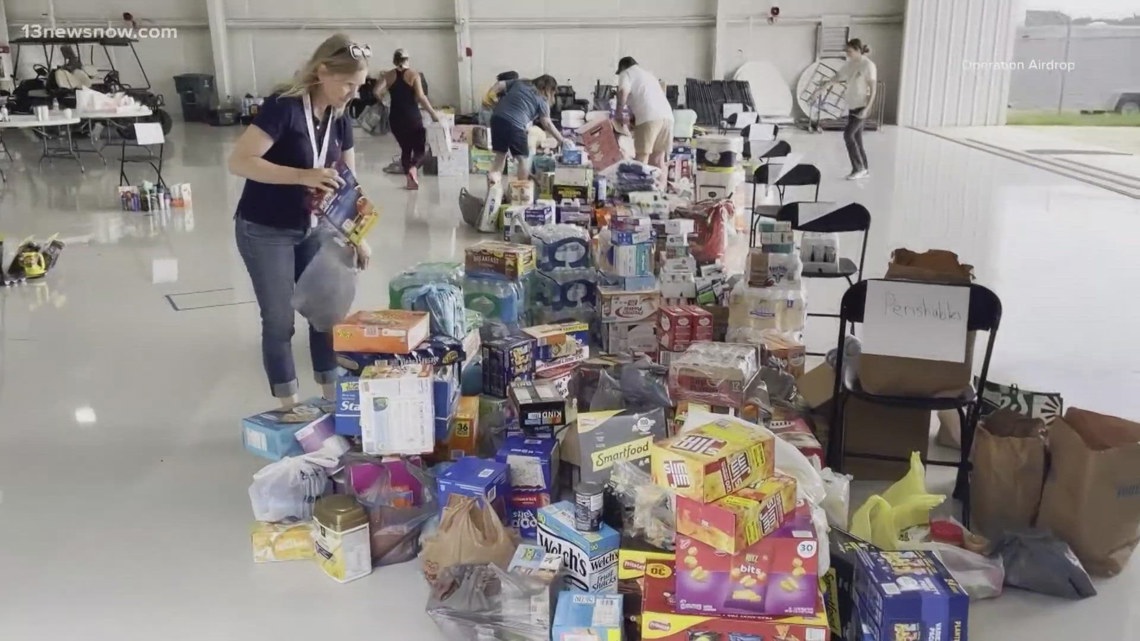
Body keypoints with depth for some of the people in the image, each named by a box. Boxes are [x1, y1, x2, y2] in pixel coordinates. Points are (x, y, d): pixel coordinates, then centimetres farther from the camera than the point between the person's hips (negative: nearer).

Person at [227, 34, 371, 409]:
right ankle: (289, 410, 16)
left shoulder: (340, 121, 0)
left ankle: (333, 400, 24)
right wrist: (303, 175, -36)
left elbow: (349, 182, 6)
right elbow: (239, 162, -28)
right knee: (280, 322, 1)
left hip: (310, 229, 7)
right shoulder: (283, 108, -21)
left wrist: (358, 236, -1)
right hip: (264, 232, -7)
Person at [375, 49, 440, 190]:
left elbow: (377, 92, -9)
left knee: (405, 148, 18)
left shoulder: (388, 75, 4)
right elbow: (421, 97, -13)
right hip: (412, 117, -3)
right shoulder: (413, 74, -4)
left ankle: (410, 178, 13)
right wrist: (433, 113, -8)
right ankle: (413, 167, -22)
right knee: (420, 147, 7)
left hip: (396, 118, 3)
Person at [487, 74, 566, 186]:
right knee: (523, 158, 11)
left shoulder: (519, 83, 22)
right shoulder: (541, 100, 8)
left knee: (500, 154, 18)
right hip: (514, 124, -5)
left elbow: (499, 85, 16)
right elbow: (547, 124, 6)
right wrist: (561, 140, 12)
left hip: (497, 118, 5)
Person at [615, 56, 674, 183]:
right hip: (667, 115, 7)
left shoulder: (626, 73, 12)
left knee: (642, 159, -6)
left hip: (649, 118, -7)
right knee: (658, 160, 11)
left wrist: (619, 112, 4)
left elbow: (623, 91, -9)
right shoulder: (648, 73, 35)